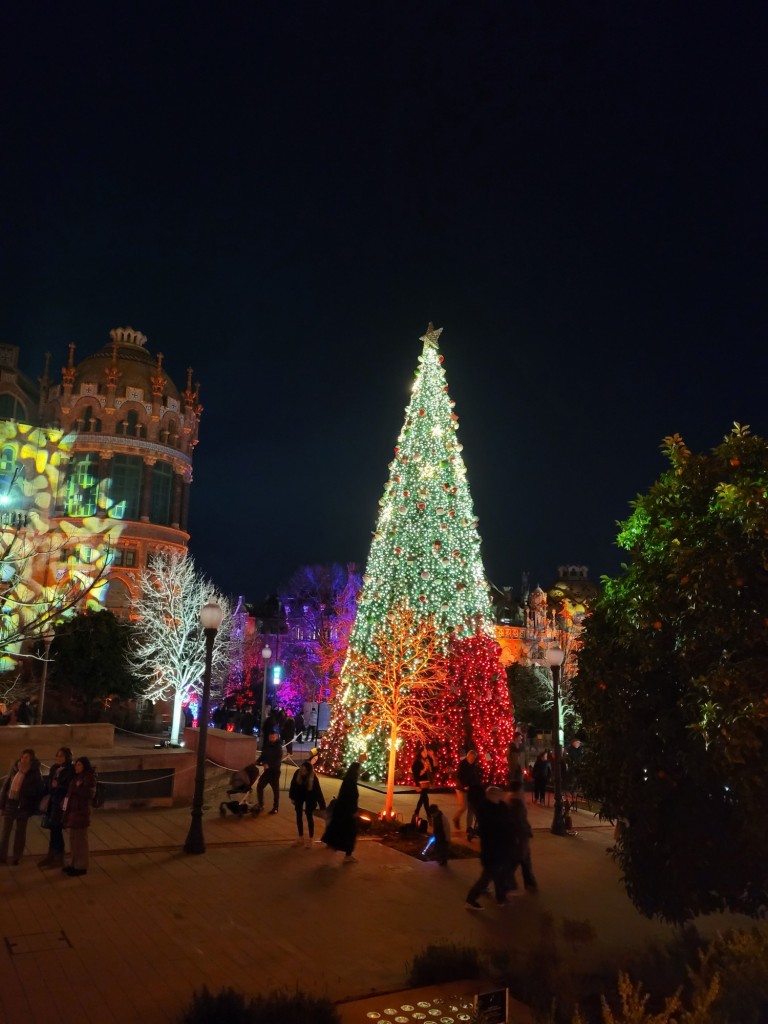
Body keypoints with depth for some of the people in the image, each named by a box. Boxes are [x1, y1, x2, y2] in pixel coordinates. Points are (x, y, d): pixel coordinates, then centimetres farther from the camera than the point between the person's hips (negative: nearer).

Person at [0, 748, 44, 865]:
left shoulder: (35, 773, -9)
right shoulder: (14, 769, 2)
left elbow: (37, 791, -7)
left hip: (23, 805, -4)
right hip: (10, 802, 4)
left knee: (20, 832, 6)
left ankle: (16, 857, 16)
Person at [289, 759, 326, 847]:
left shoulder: (313, 778, -33)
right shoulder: (297, 773, -27)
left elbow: (318, 791, -28)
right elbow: (293, 784, -11)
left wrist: (322, 807, -27)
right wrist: (292, 797, -5)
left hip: (310, 797, -3)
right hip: (299, 795, 3)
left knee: (309, 816, -5)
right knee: (299, 815, 7)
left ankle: (310, 839, 6)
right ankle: (301, 837, 20)